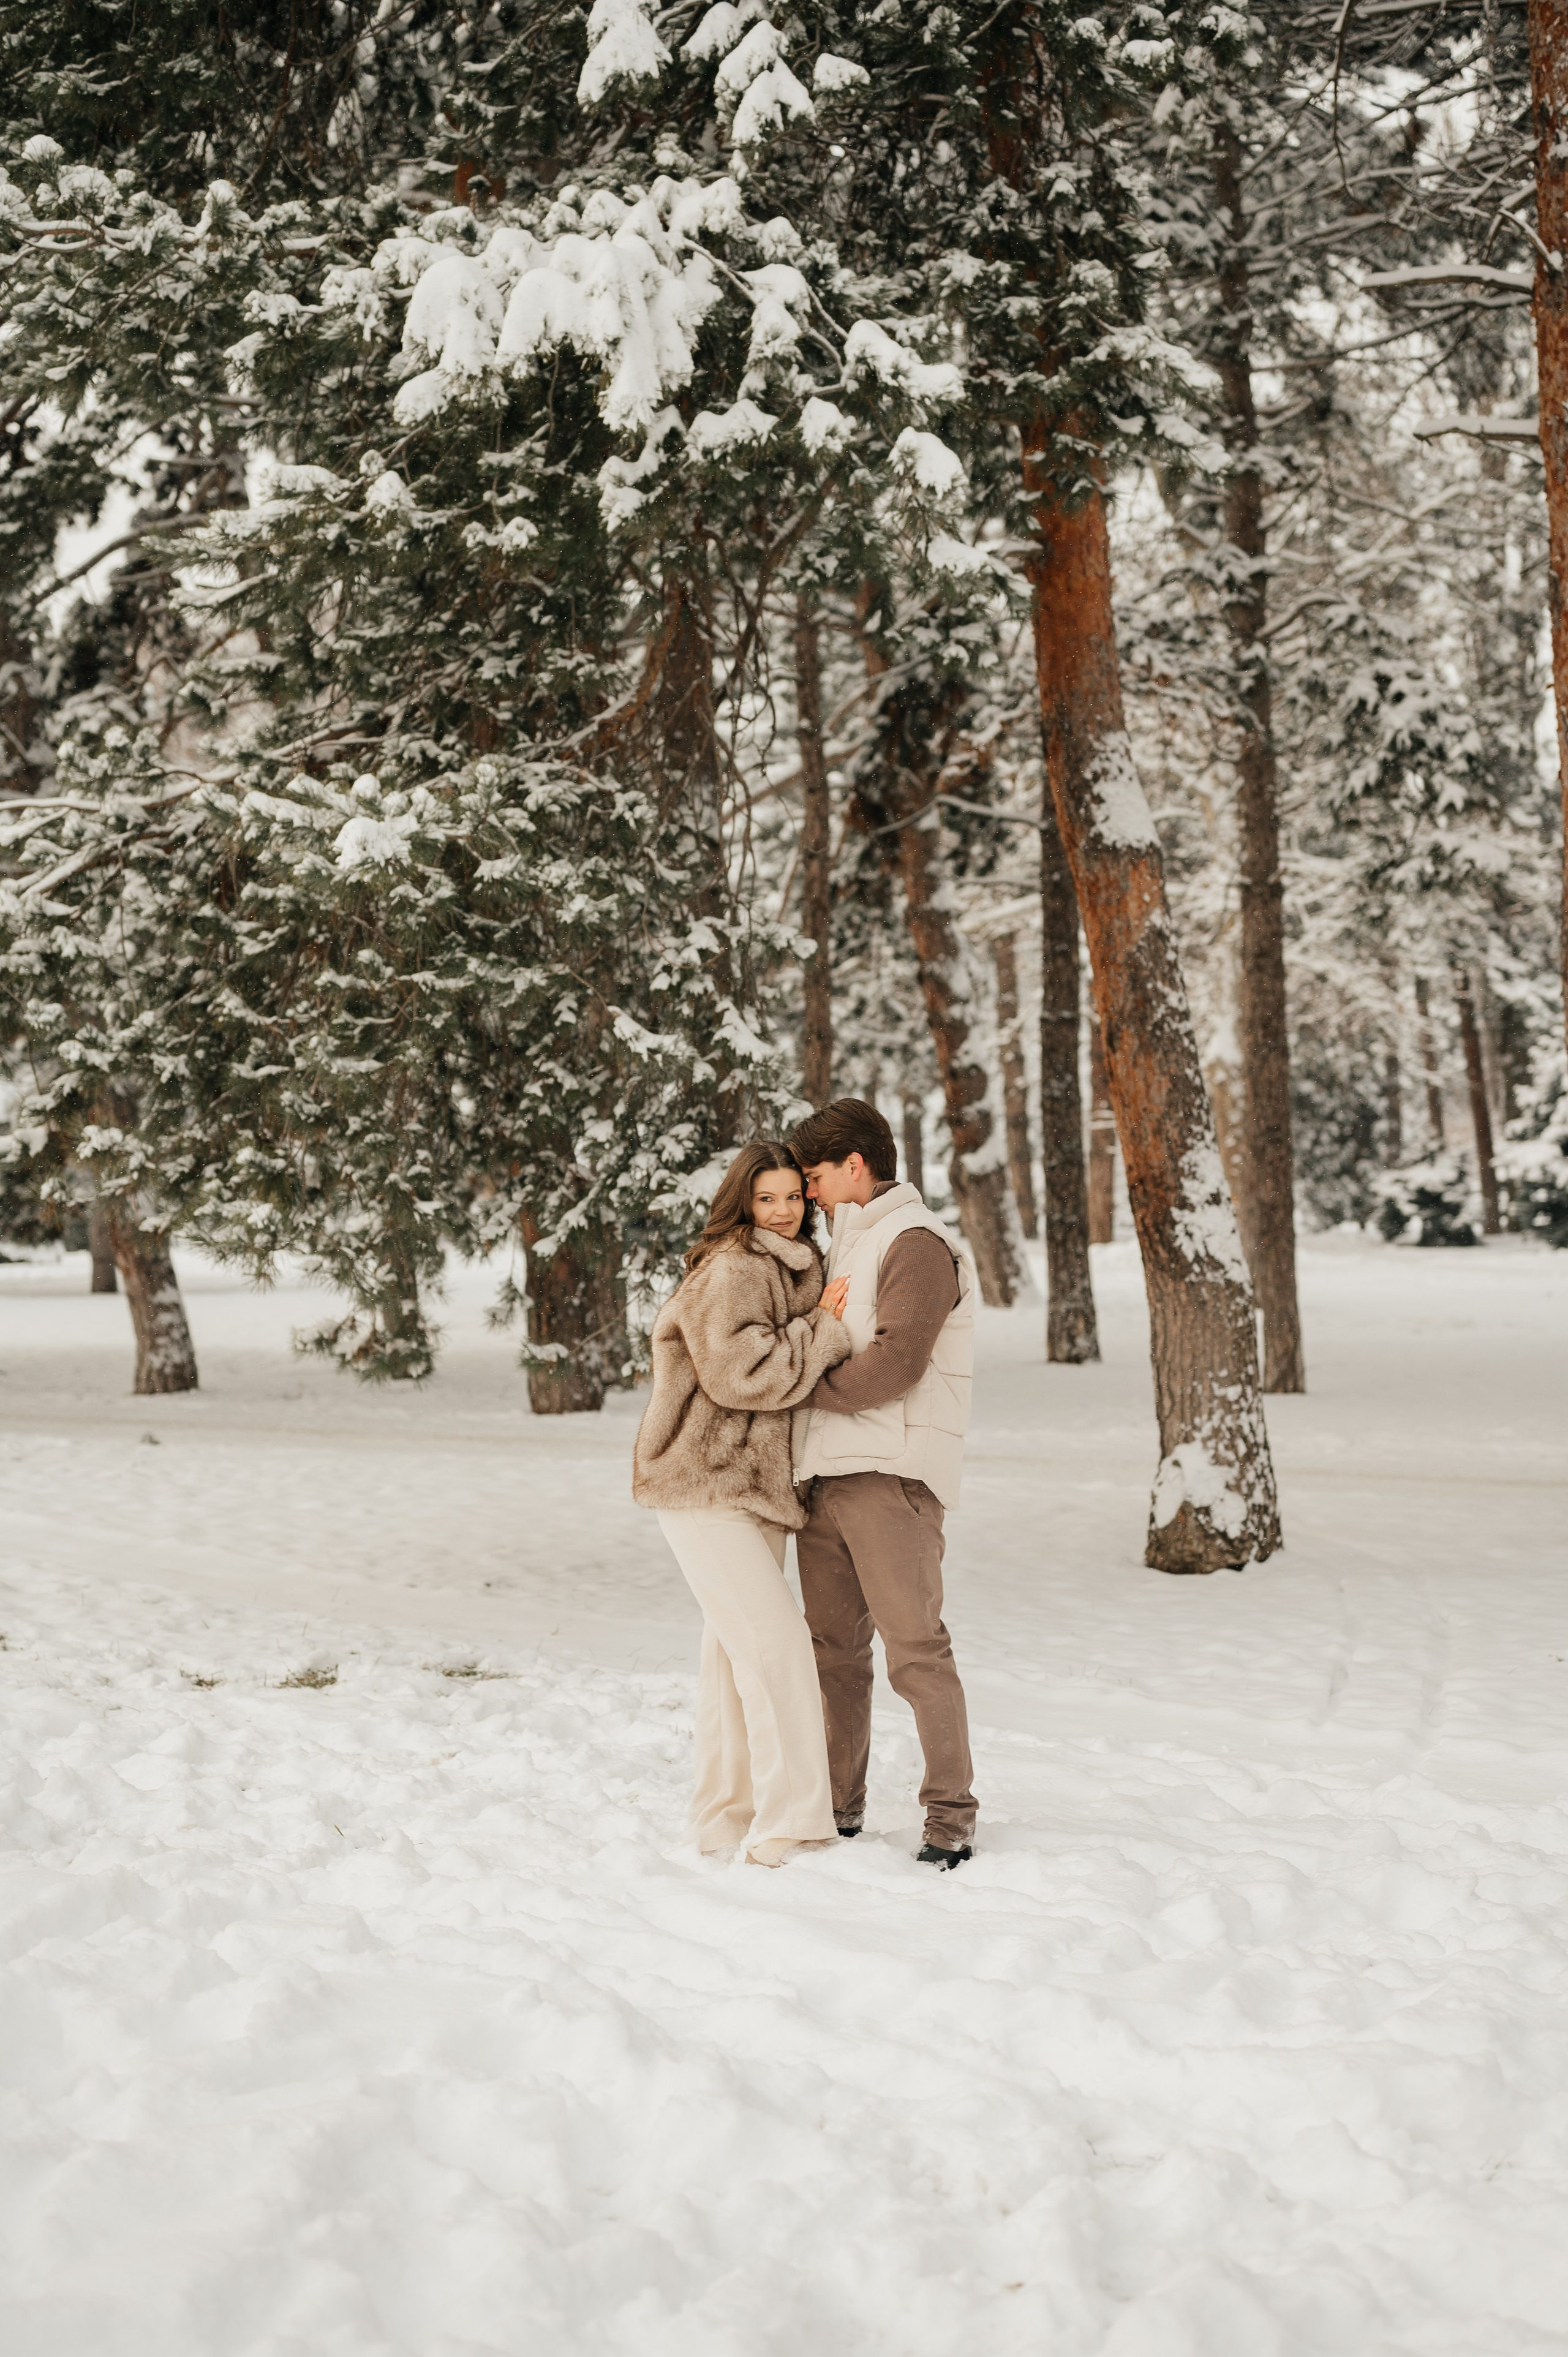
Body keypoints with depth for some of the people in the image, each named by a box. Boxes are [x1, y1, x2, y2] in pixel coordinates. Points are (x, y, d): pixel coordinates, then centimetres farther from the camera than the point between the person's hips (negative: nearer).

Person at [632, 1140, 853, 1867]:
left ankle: (727, 1815, 24)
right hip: (704, 1486, -10)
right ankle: (790, 1827, -13)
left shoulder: (796, 1269, 16)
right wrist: (829, 1334, -17)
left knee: (737, 1652, 14)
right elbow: (740, 1370, -24)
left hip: (755, 1484, 10)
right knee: (775, 1643, -15)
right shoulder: (731, 1270, -16)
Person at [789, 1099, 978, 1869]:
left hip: (889, 1473, -9)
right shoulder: (846, 1248, 24)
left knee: (914, 1647, -9)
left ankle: (950, 1815, -3)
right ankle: (837, 1805, 18)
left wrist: (805, 1383, -7)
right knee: (833, 1651, 10)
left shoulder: (915, 1242, -6)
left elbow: (893, 1363, -17)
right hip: (824, 1474, 9)